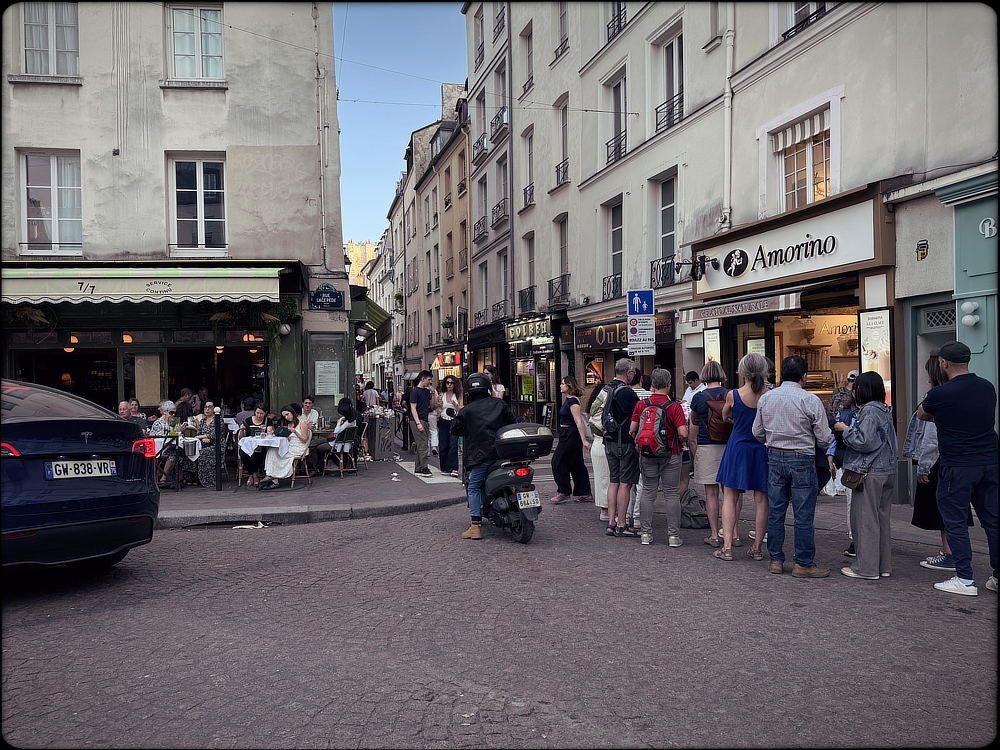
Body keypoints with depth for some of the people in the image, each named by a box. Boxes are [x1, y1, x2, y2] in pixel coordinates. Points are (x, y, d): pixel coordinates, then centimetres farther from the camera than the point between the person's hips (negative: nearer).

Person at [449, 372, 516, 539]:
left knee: (474, 488, 3)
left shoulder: (467, 410, 5)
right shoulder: (499, 404, 10)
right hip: (501, 451, 3)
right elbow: (511, 422, 13)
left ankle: (476, 526, -4)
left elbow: (455, 429, 10)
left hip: (480, 454, -3)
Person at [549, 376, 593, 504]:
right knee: (576, 464, 12)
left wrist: (584, 440, -27)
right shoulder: (568, 399, 13)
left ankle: (564, 492, 5)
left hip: (571, 435, -10)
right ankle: (585, 494, 16)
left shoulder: (573, 401, -17)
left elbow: (579, 422, -23)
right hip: (567, 435, 10)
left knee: (558, 462, -3)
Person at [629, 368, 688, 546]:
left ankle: (646, 533, 14)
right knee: (672, 495, 5)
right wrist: (679, 444, 4)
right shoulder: (674, 406, -12)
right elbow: (683, 433, -17)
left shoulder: (641, 404, -3)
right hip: (670, 455, -3)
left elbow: (632, 430, -1)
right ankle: (673, 535, 8)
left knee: (647, 493, 11)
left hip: (647, 454, 3)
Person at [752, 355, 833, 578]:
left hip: (774, 457, 5)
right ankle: (803, 564, 8)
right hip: (802, 459, -5)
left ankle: (776, 560, 18)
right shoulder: (810, 400, -12)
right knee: (804, 515, 2)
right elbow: (824, 438, -7)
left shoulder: (765, 398, 2)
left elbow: (757, 432, 9)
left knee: (775, 511, 10)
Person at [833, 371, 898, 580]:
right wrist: (851, 428, 14)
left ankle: (867, 567, 3)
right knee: (881, 518, 14)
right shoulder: (884, 410, 14)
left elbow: (864, 442, -20)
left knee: (865, 518, -2)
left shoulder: (869, 411, -14)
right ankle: (883, 565, 20)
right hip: (887, 471, 9)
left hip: (870, 473, -9)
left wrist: (845, 429, -7)